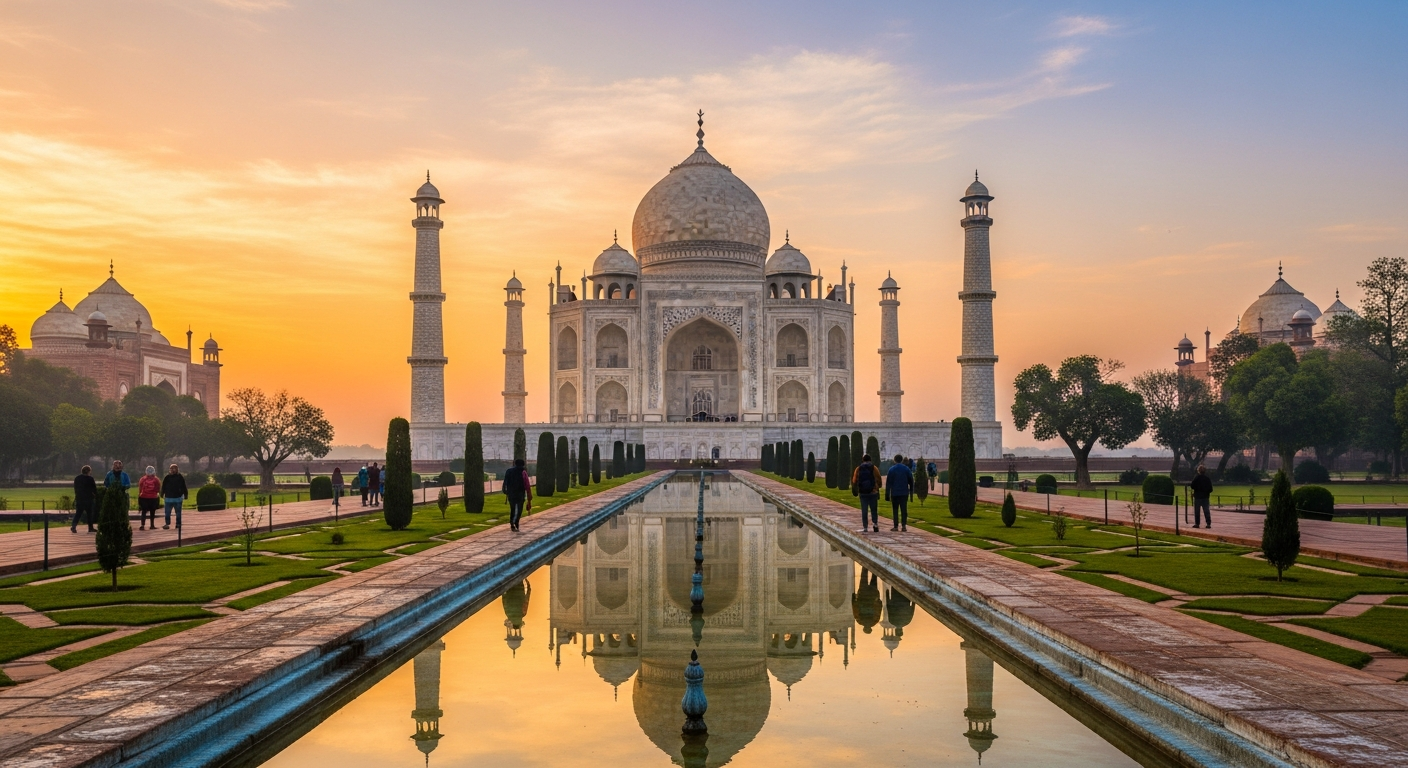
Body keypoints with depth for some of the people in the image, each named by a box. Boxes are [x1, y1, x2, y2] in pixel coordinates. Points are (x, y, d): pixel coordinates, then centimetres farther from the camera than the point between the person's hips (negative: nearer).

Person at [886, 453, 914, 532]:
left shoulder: (892, 469, -5)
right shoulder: (906, 469, 2)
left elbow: (888, 482, -5)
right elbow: (911, 480, 5)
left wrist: (887, 493, -2)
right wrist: (911, 490, 13)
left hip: (894, 493, -2)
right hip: (904, 492, 2)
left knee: (895, 510, 5)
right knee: (904, 509, 4)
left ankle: (896, 526, 3)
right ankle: (904, 525, -3)